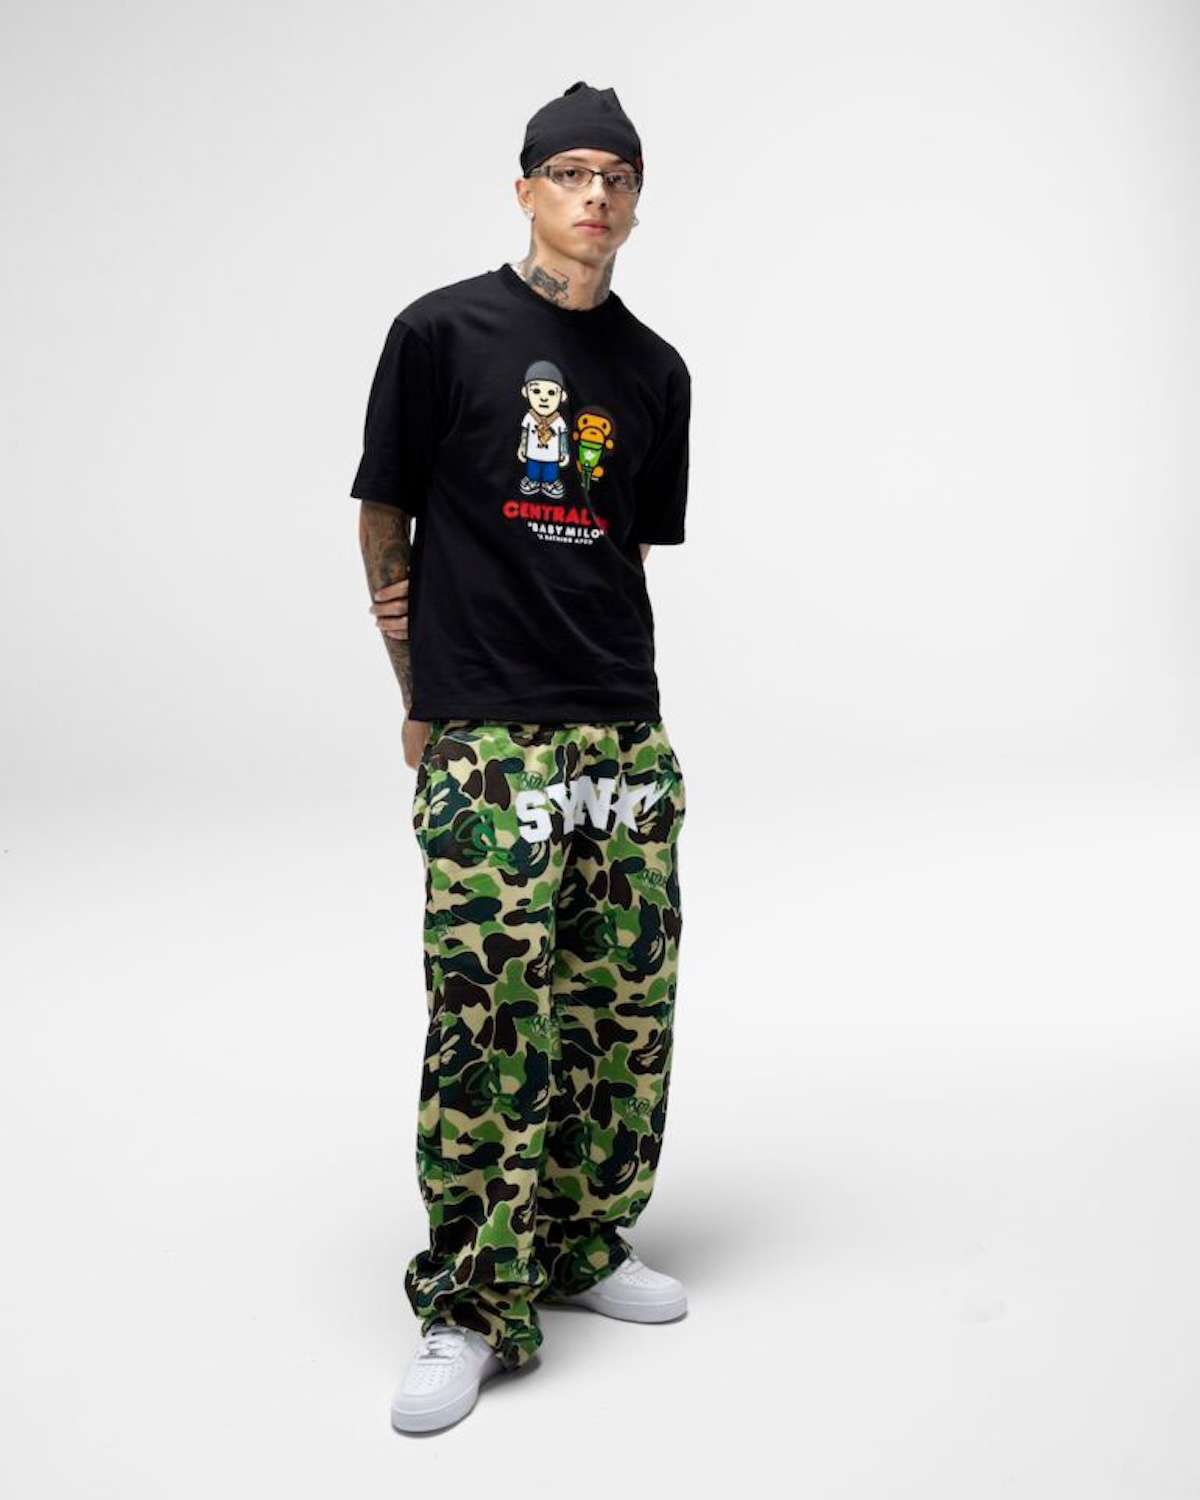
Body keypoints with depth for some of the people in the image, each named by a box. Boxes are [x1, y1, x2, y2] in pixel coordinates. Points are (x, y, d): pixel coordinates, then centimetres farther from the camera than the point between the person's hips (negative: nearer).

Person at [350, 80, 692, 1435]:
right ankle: (469, 1309, 8)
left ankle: (581, 1248, 27)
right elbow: (383, 522, 4)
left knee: (627, 1009, 9)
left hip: (629, 737, 5)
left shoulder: (655, 371, 12)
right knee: (489, 1021, -6)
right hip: (486, 746, -5)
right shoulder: (442, 331, -1)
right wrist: (422, 698, 10)